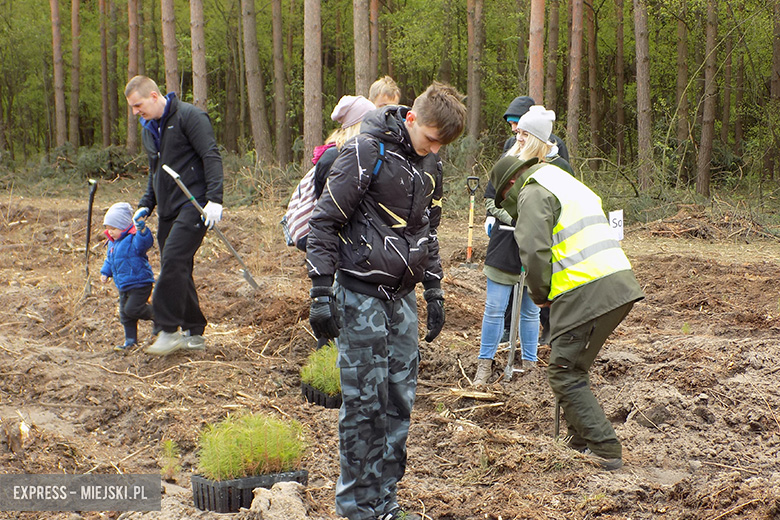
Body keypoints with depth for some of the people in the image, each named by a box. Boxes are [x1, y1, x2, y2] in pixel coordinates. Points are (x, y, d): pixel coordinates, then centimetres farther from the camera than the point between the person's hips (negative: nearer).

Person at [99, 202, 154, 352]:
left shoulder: (133, 239, -17)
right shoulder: (112, 242, 11)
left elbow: (145, 243, -37)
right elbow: (109, 260, 23)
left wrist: (142, 230, -51)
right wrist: (105, 272, 11)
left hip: (139, 283, -9)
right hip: (123, 286, 9)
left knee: (132, 309, -16)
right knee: (125, 314, 11)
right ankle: (130, 340, 21)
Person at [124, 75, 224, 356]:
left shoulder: (189, 116, -8)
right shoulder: (148, 128, 18)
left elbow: (212, 157, -13)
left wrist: (214, 199, -22)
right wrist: (146, 205, 17)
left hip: (194, 205, -9)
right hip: (167, 208, 9)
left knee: (173, 259, -20)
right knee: (176, 270, 6)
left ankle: (168, 330, -17)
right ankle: (194, 333, 13)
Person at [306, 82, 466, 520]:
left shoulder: (430, 163, 9)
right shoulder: (367, 152, -13)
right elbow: (325, 222, -12)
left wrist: (434, 291, 18)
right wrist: (322, 295, -14)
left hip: (403, 295, 7)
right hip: (362, 294, -7)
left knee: (400, 397, 8)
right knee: (364, 399, -3)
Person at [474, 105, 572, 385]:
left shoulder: (558, 167, -3)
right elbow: (491, 197, 3)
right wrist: (514, 218, -12)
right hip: (504, 246, 1)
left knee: (531, 310, 11)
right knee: (495, 308, 2)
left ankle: (529, 362, 24)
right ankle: (485, 362, 14)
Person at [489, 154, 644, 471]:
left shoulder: (533, 194, -1)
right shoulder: (570, 185, 29)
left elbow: (534, 251, -15)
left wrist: (540, 295, 1)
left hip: (586, 293, -9)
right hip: (620, 285, 9)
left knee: (566, 375, -1)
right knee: (574, 369, 21)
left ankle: (604, 450, -3)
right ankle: (581, 439, 26)